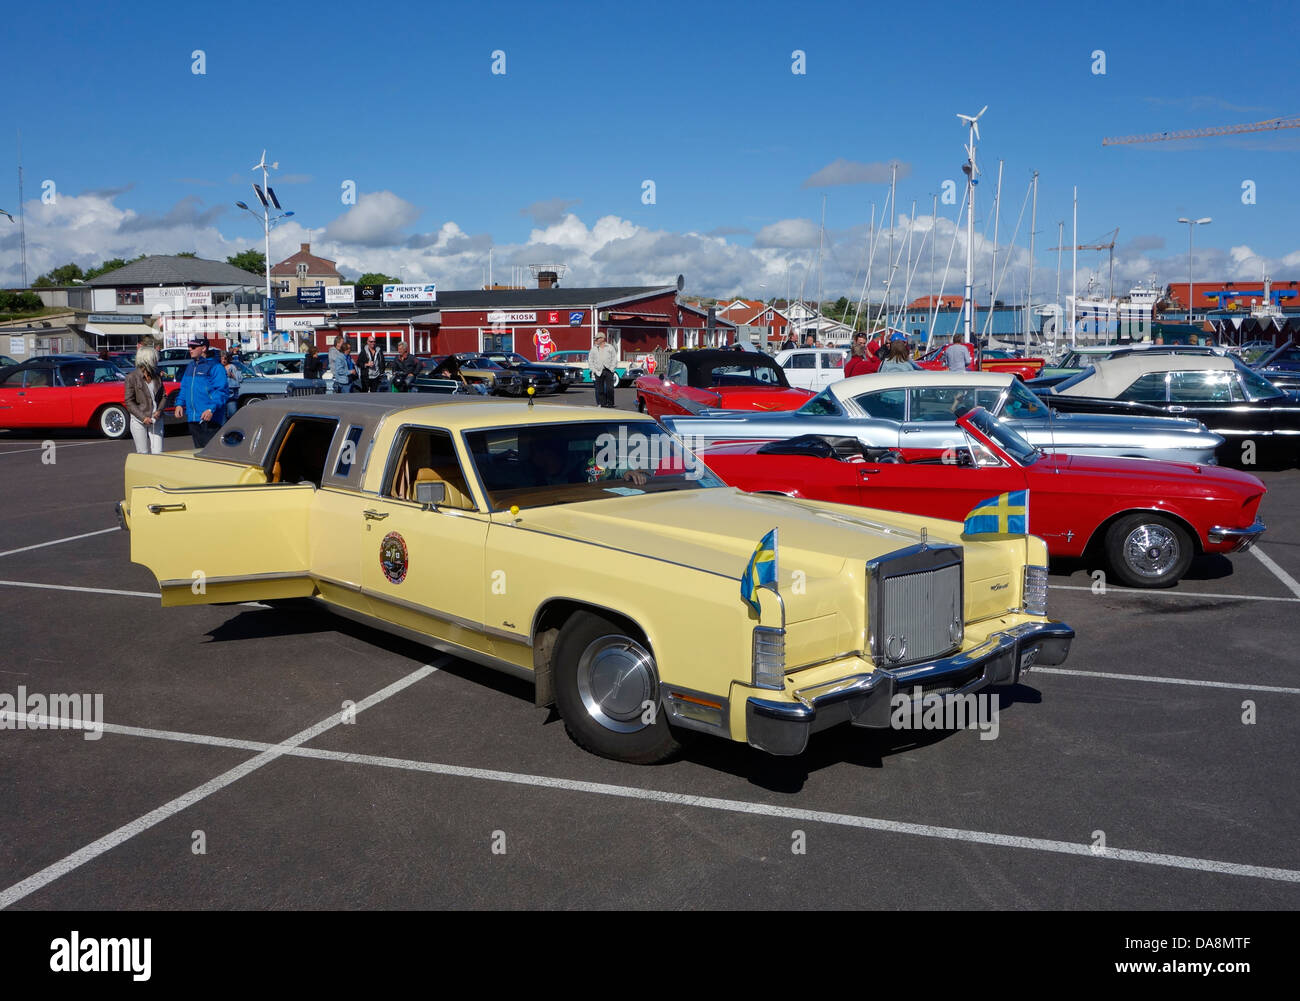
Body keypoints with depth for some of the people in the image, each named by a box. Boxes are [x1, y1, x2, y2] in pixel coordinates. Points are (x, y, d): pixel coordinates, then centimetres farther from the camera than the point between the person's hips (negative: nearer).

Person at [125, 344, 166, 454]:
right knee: (143, 454, 0)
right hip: (139, 421, -3)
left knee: (158, 453, -6)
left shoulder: (157, 376, 8)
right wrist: (143, 417, -16)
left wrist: (159, 410, -5)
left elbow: (164, 396, 14)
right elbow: (129, 402, -6)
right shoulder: (132, 377, -5)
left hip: (156, 420, 3)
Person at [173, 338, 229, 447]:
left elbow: (222, 391, -14)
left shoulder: (214, 366, -8)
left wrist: (211, 409, -23)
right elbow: (184, 388, 27)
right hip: (193, 418, 8)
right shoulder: (190, 366, 18)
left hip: (209, 418, -8)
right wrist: (179, 403, 11)